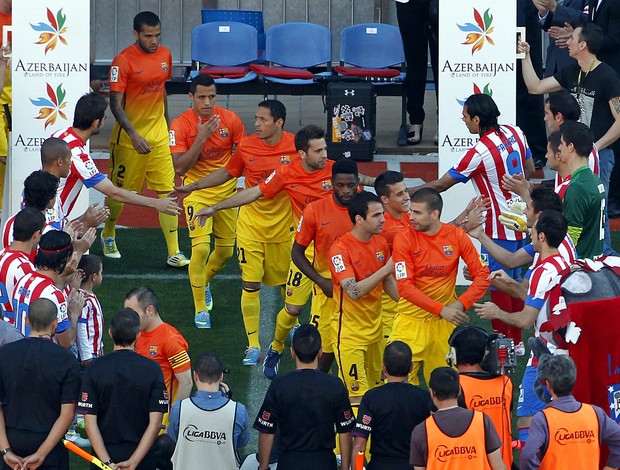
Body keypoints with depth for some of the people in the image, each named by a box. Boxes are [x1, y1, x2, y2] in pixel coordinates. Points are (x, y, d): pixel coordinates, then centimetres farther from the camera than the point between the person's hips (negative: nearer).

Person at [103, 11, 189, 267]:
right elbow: (116, 104, -15)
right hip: (128, 138, -4)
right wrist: (133, 135, -25)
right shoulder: (123, 61, -15)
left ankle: (174, 253, -3)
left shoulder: (164, 55, 4)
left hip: (159, 137, 5)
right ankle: (108, 235, 37)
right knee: (119, 191, 9)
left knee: (168, 192, -3)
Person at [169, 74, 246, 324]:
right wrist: (201, 138, -26)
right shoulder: (180, 125, -14)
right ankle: (200, 308, -4)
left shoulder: (230, 119, -6)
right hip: (197, 192, -3)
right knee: (201, 247, -17)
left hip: (226, 190, 3)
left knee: (226, 250, 10)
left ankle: (204, 282, 43)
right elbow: (180, 167, -18)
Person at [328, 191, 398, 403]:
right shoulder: (340, 249, -19)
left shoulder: (381, 243, 4)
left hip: (375, 328, 7)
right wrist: (386, 269, -27)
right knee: (357, 397, -9)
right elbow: (354, 291, -28)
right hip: (349, 332, -7)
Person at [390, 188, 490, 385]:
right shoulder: (404, 238, -8)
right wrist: (441, 309, -20)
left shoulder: (456, 236, -3)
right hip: (412, 318, -1)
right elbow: (405, 287, -14)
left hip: (445, 320, 1)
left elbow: (482, 275, 0)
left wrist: (461, 303, -15)